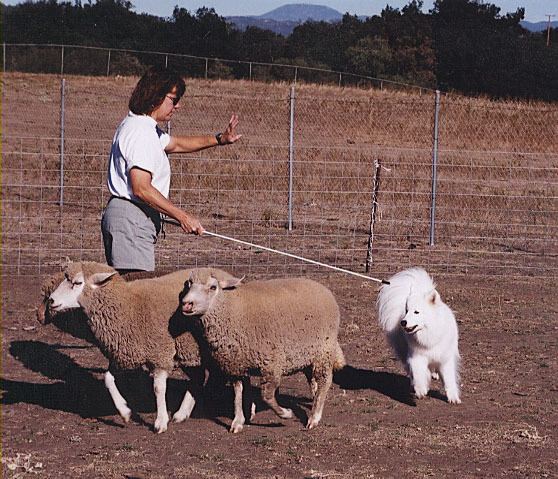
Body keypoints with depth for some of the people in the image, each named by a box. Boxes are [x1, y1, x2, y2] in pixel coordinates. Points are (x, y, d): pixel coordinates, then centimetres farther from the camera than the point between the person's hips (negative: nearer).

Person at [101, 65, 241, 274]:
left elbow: (174, 143, 36)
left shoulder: (146, 128, 19)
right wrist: (182, 216, -19)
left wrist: (219, 139, 25)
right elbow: (141, 189, -23)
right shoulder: (140, 133, -15)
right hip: (131, 219, -11)